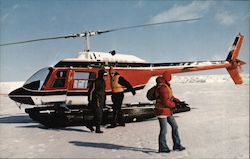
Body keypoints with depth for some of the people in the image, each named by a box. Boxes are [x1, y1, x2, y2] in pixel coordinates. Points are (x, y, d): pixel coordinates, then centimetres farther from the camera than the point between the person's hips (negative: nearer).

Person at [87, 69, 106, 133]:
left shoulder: (103, 81, 13)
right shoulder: (95, 82, -14)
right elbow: (91, 91, -14)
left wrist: (104, 101, 21)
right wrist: (90, 101, -15)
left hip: (101, 101, 9)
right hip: (95, 101, -9)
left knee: (100, 115, 11)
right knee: (98, 115, -7)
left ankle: (90, 125, 24)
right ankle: (97, 129, 2)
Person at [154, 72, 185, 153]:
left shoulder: (166, 85, 10)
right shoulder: (162, 88, -23)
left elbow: (170, 96, 16)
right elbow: (165, 102, -26)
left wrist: (176, 100, -2)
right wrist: (175, 104, -12)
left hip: (168, 111, 10)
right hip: (162, 111, -10)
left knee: (175, 126, 13)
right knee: (163, 130, -1)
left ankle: (177, 145, 22)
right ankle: (162, 148, 14)